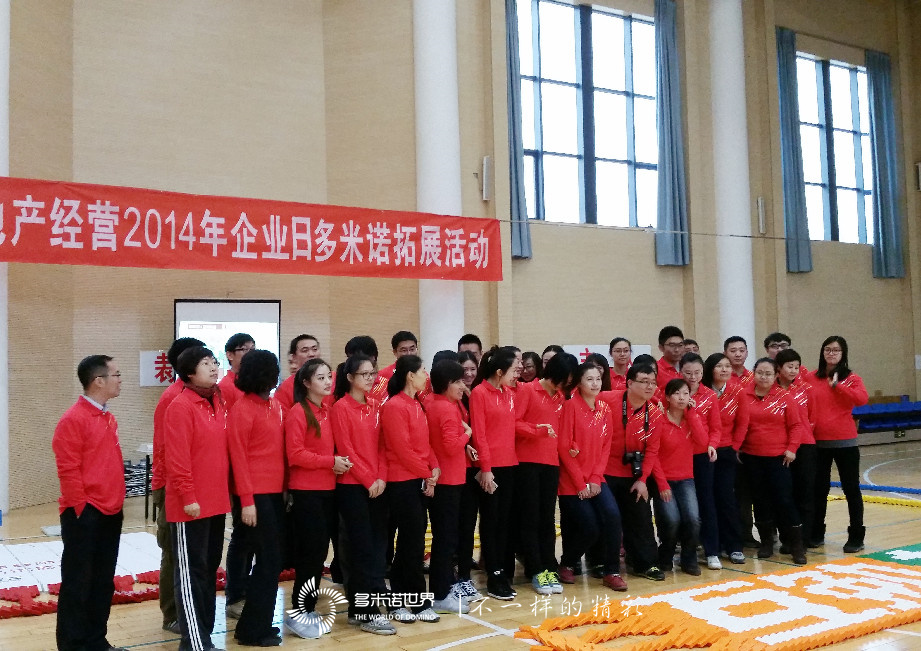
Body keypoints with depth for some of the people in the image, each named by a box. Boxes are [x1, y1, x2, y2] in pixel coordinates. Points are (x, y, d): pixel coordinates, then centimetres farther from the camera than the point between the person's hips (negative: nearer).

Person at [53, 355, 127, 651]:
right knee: (77, 582, 2)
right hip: (85, 515, -8)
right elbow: (68, 470, -16)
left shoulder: (109, 418, 12)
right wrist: (82, 508, -14)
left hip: (111, 513, 8)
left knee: (103, 582, 14)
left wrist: (117, 502, 16)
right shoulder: (73, 420, -14)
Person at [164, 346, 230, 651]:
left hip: (216, 501, 8)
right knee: (191, 572, 0)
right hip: (192, 505, -8)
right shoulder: (180, 406, -13)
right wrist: (188, 497, -17)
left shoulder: (218, 403, 10)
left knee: (210, 568, 15)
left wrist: (225, 491, 11)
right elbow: (177, 458, -17)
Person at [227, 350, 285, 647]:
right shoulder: (242, 409, -11)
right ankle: (252, 630, 9)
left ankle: (260, 623, 22)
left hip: (275, 492, 7)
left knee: (271, 561, 11)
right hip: (256, 495, -7)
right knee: (268, 561, -3)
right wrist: (246, 501, -16)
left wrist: (286, 487, 8)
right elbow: (238, 457, -13)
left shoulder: (275, 405, 12)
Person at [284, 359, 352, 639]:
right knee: (310, 552, -3)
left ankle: (308, 608, 21)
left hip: (327, 489, 7)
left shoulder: (327, 411, 11)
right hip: (306, 491, -7)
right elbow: (295, 454, -17)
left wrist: (338, 461, -1)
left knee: (320, 550, 10)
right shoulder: (297, 413, -11)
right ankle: (297, 613, 8)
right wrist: (330, 461, -16)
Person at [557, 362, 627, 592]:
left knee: (612, 516, -17)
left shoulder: (605, 409, 6)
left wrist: (596, 478, -5)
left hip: (595, 479, 4)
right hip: (572, 480, -4)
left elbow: (606, 446, 7)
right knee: (589, 529, -7)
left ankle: (611, 572, -1)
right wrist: (581, 483, -13)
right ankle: (567, 564, 21)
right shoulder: (571, 405, -11)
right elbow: (563, 447, -13)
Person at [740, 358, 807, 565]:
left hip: (779, 458, -2)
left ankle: (797, 546, 8)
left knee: (784, 500, -3)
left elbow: (796, 425, -1)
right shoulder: (745, 396, 1)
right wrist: (737, 447, 1)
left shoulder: (784, 397, -3)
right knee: (760, 500, 10)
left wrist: (792, 448, -8)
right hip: (752, 458, 2)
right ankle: (766, 542, 23)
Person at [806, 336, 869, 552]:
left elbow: (862, 399, -20)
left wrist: (837, 385, -20)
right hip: (818, 442, 2)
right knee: (819, 489, 11)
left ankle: (856, 536, 14)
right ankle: (817, 534, 23)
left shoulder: (851, 378, -2)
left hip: (845, 442, -2)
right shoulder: (810, 378, 4)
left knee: (851, 488, 5)